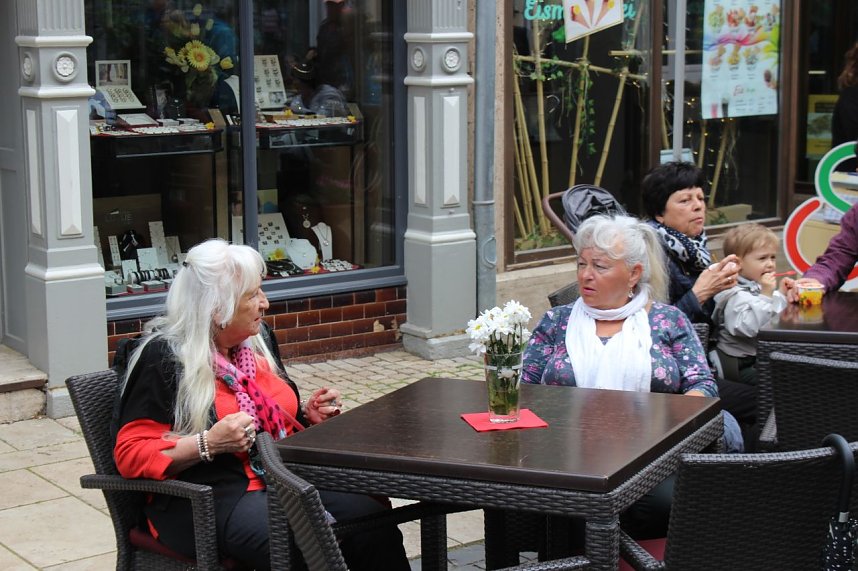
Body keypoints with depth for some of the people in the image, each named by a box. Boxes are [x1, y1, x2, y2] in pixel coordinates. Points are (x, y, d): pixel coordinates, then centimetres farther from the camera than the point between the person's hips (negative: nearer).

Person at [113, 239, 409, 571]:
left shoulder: (255, 340, 14)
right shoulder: (163, 357, -8)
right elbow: (130, 453, -12)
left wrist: (307, 415, 8)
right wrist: (209, 443, -22)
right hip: (212, 497, -7)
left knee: (373, 518, -19)